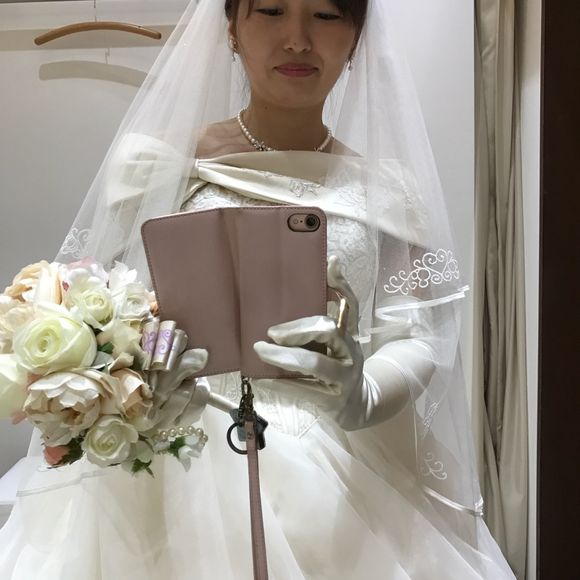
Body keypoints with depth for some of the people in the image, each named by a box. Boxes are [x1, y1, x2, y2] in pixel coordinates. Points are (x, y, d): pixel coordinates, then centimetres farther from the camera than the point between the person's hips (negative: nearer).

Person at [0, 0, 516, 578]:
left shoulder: (386, 188, 3)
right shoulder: (157, 163, -2)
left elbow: (415, 335, -3)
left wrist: (363, 396, -25)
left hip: (338, 481, 2)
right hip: (178, 470, -1)